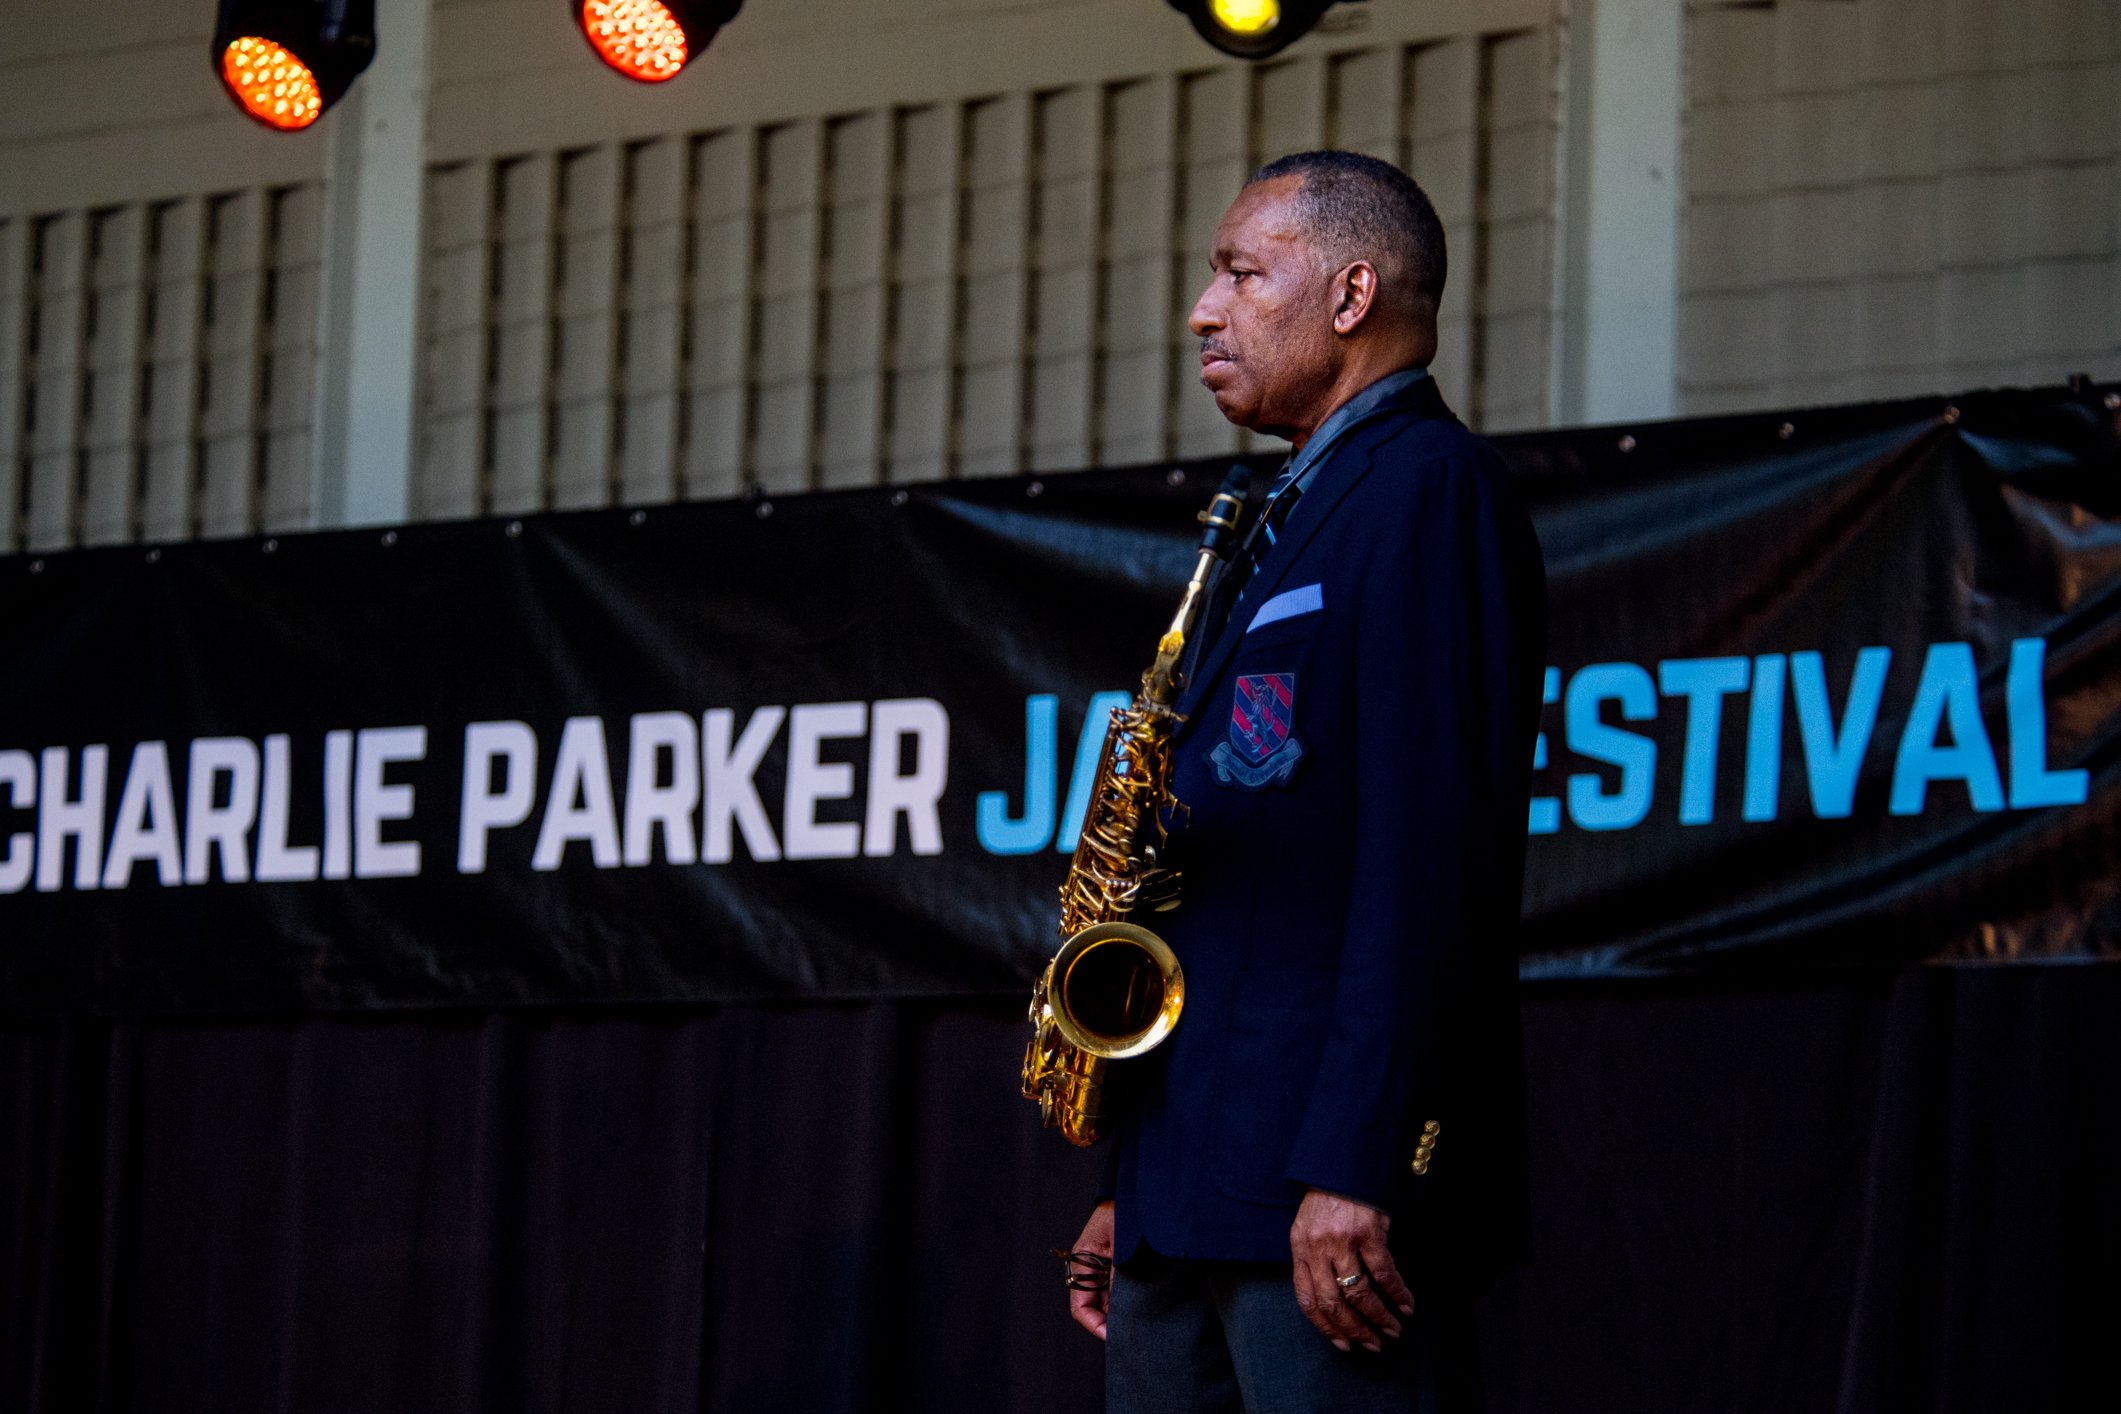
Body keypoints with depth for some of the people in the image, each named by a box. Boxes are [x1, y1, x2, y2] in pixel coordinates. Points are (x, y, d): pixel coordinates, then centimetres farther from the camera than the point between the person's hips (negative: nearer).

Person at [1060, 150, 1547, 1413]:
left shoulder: (1428, 489, -7)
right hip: (1190, 1202, 10)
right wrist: (1134, 1190, 18)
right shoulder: (1290, 523, 23)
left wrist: (1355, 1171, -23)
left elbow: (1427, 849, -17)